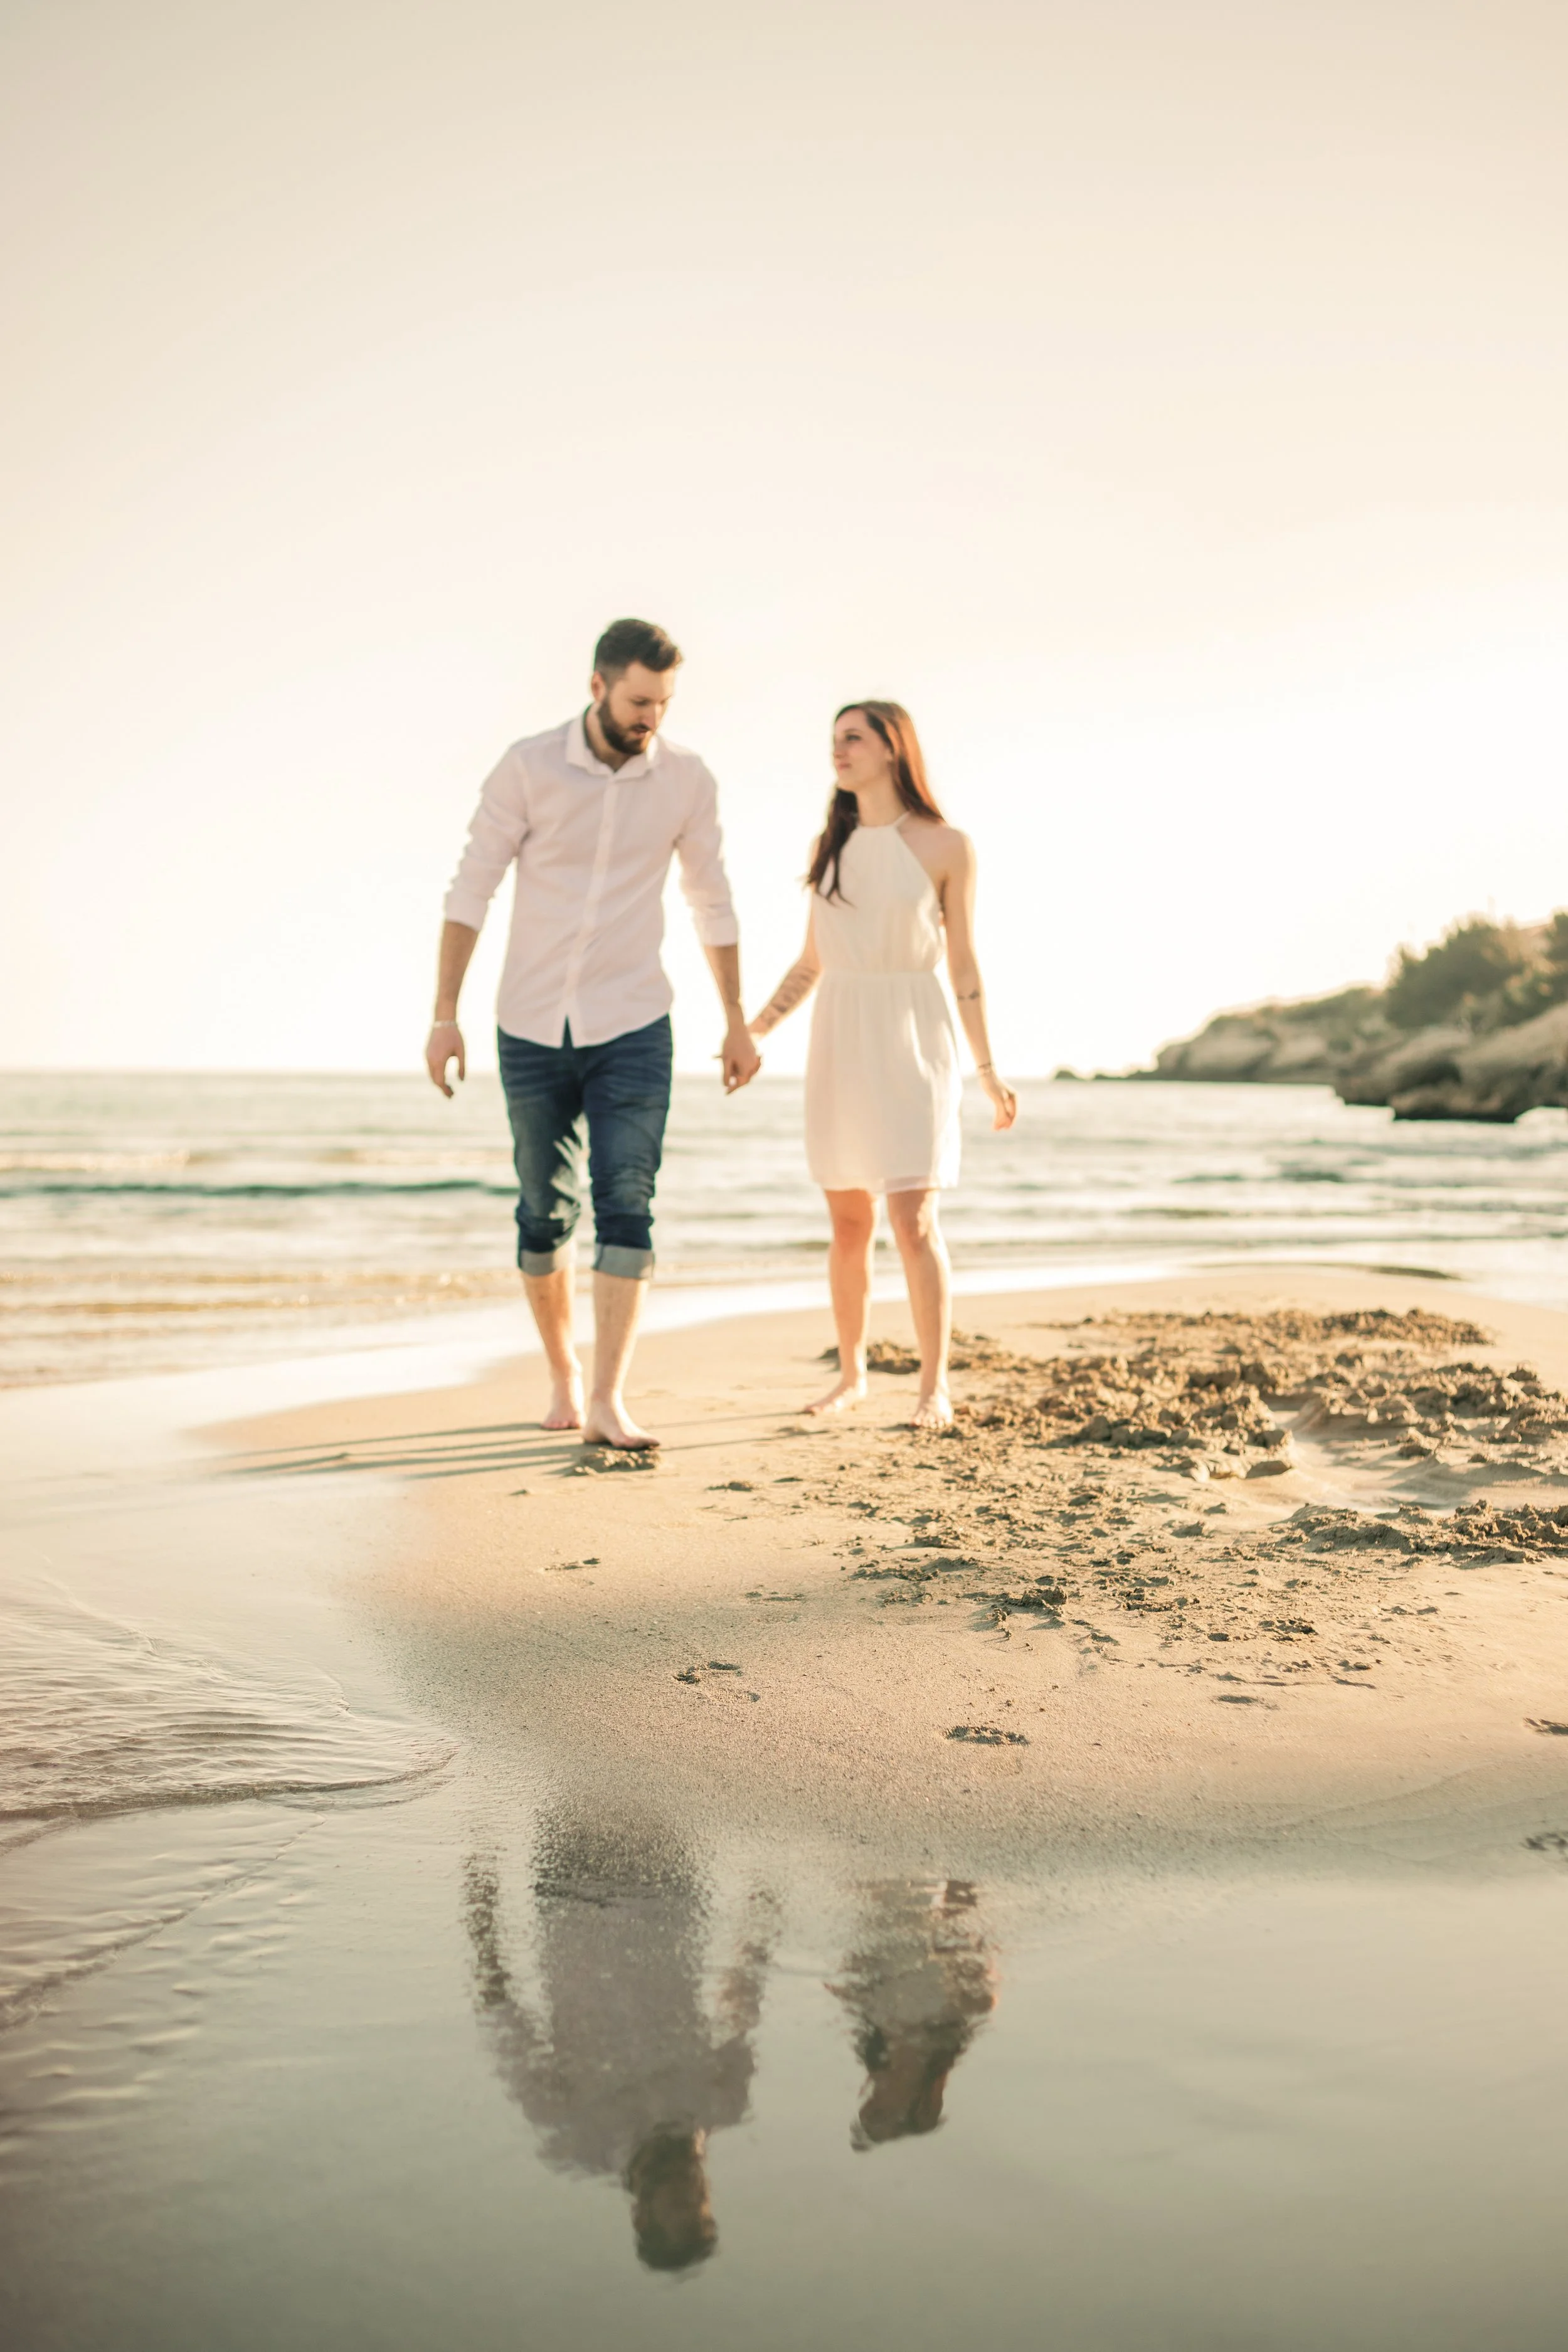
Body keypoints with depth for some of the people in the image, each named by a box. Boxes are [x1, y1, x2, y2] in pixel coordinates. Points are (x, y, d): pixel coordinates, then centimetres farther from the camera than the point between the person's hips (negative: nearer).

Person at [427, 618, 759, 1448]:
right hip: (532, 1029, 0)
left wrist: (737, 1023, 11)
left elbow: (711, 903, 8)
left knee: (626, 1208, -12)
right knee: (545, 1215, 9)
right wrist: (444, 1017, -10)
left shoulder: (687, 779, -3)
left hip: (632, 1030, 0)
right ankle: (562, 1373, 28)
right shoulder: (528, 767, -9)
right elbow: (470, 891, -5)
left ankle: (606, 1403, -11)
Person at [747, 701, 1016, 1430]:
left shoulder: (946, 847, -2)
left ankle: (934, 1387, -1)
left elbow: (964, 965, -1)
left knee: (914, 1222, -10)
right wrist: (755, 1029, 2)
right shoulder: (832, 844, 10)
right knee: (848, 1225, 7)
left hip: (912, 1044, -4)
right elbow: (810, 963, 13)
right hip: (840, 1043, 4)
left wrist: (988, 1071, -5)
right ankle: (851, 1372, 21)